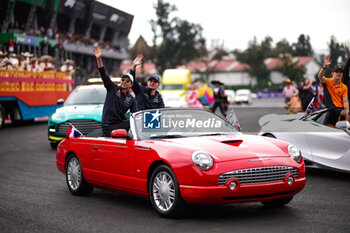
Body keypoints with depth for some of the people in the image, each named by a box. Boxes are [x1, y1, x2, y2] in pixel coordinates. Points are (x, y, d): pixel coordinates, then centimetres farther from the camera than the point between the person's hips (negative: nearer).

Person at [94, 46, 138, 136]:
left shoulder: (132, 100, 10)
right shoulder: (113, 88, 4)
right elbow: (103, 74, -6)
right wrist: (99, 59, -20)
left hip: (121, 124, 4)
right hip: (108, 126, -4)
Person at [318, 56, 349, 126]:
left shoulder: (344, 87, 12)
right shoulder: (328, 81, 5)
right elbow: (320, 77, -18)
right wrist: (325, 66, -35)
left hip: (341, 108, 3)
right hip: (331, 108, -2)